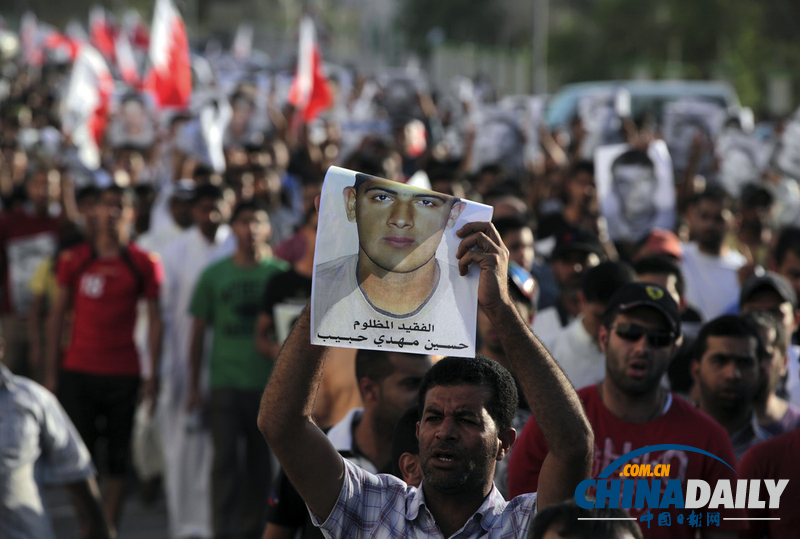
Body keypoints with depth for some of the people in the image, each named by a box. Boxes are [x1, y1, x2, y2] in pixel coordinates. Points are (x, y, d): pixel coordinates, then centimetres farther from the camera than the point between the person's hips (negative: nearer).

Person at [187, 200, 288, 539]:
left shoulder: (280, 274, 4)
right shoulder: (214, 275, 5)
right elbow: (198, 332, 9)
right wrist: (194, 386, 5)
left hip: (268, 383, 1)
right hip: (225, 382, -1)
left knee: (261, 461, 6)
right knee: (225, 460, -6)